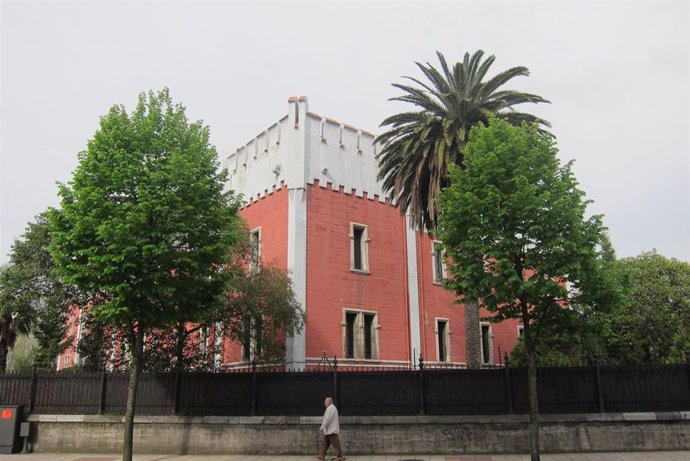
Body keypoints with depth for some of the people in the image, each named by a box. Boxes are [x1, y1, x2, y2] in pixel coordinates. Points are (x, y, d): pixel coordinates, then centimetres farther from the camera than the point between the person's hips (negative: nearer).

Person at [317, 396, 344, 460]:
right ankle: (322, 455, 14)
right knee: (324, 442, 11)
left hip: (331, 431, -11)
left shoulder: (330, 408, -15)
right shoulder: (332, 408, 19)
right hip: (329, 430, 11)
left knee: (335, 443, -7)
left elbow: (327, 419, -22)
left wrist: (322, 427, -20)